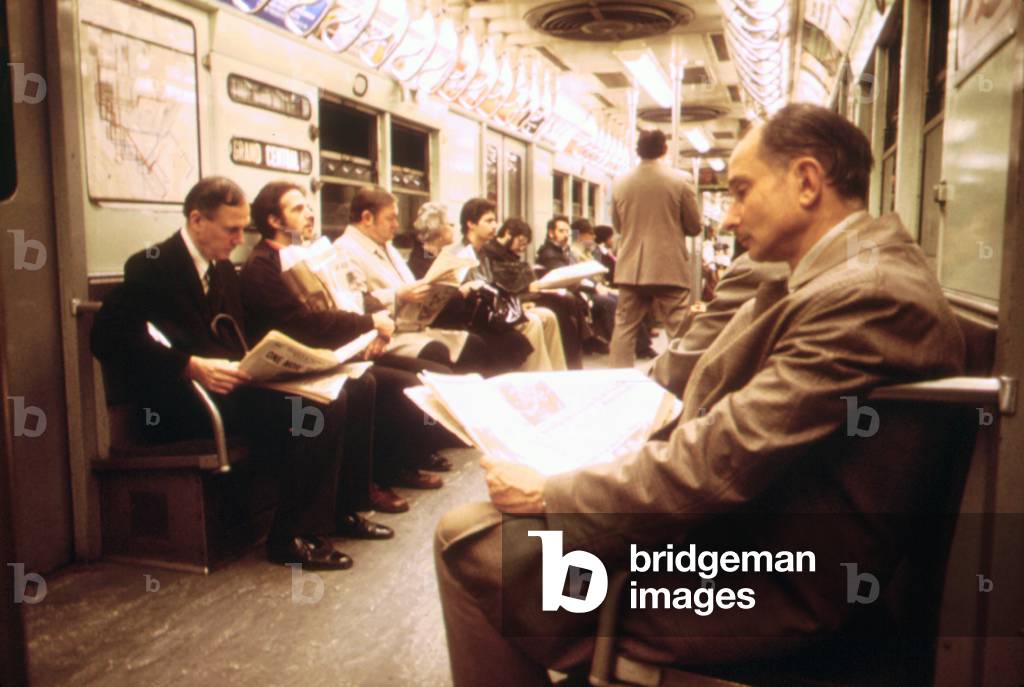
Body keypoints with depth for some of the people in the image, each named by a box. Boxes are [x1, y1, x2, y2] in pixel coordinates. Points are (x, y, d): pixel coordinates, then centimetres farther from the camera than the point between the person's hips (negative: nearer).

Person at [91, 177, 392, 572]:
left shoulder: (223, 269, 18)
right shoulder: (152, 267, -8)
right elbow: (108, 338, -19)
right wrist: (191, 366, -28)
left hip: (231, 384, 9)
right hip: (185, 402, -8)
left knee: (348, 387, -6)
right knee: (316, 404, -27)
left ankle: (339, 511, 3)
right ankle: (292, 537, -16)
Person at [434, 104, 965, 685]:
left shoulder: (866, 294, -25)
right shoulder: (868, 263, 9)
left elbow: (720, 463, -26)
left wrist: (549, 493, -17)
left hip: (771, 587, -10)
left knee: (469, 540, -9)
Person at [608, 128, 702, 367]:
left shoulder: (620, 182, 0)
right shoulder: (679, 180, -6)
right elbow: (694, 227, 0)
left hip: (630, 269, 3)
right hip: (670, 269, -3)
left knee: (624, 328, 11)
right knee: (680, 333, 2)